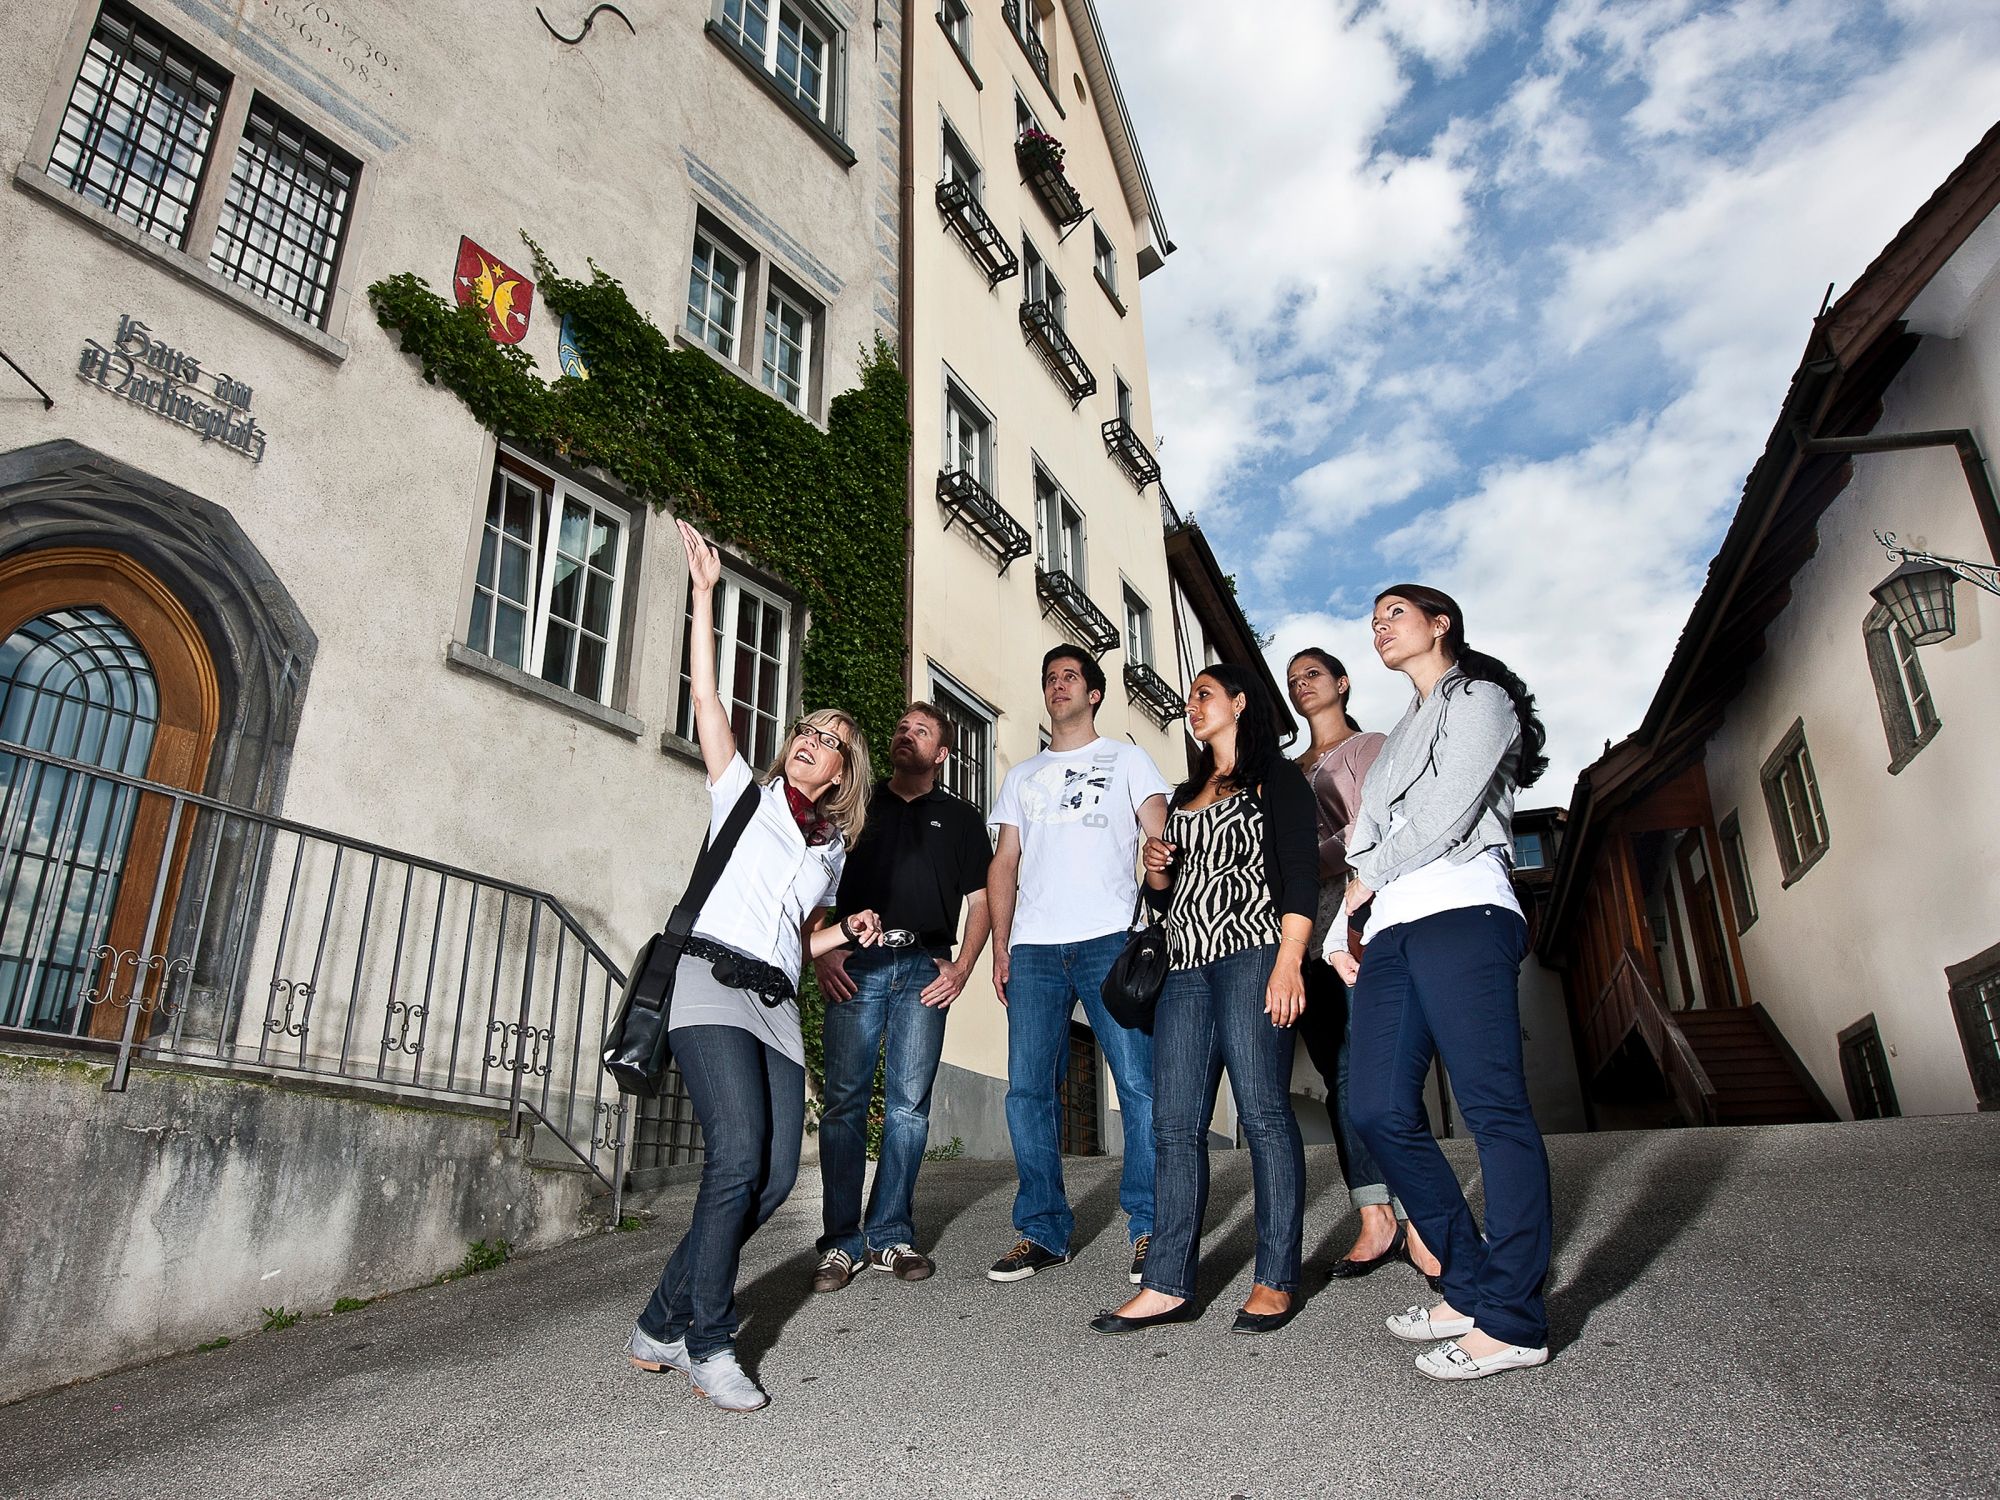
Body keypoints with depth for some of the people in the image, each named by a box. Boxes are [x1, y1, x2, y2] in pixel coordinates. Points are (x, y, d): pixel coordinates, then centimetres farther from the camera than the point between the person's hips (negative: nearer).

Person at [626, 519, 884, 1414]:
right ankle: (708, 1343, -9)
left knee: (775, 1174, -6)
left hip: (775, 1003, 5)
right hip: (712, 980, -5)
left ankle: (664, 1323, 11)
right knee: (740, 1152, -23)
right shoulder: (743, 794, 11)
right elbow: (705, 697, 3)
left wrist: (848, 933, 11)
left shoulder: (832, 847, 22)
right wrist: (705, 594, 0)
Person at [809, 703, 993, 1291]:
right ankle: (842, 1241, 1)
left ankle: (890, 1235, 7)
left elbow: (980, 900, 14)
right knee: (845, 1100, -5)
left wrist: (961, 967, 1)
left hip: (924, 968, 0)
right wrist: (821, 952, -1)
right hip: (855, 964, 0)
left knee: (909, 1104, -1)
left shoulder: (960, 818, 18)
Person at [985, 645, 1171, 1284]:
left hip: (1110, 940, -3)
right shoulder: (1022, 776, 25)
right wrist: (1000, 946, 7)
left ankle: (1148, 1229, 1)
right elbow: (1004, 863, 19)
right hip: (1033, 948, 3)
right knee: (1027, 1090, -1)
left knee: (1140, 1083, -9)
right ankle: (1043, 1231, 10)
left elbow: (1163, 842, 6)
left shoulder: (1126, 759, 15)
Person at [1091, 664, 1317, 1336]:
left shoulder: (1275, 778, 5)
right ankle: (1169, 1285, 4)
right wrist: (1156, 872, 6)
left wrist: (1289, 962, -17)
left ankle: (1277, 1281, 2)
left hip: (1251, 954, -7)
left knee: (1263, 1114, -7)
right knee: (1174, 1124, 1)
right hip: (1186, 966, 7)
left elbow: (1299, 875, -6)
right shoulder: (1186, 795, 26)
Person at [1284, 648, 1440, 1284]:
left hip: (1357, 922, -6)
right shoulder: (1289, 772, 26)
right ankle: (1377, 1220, 3)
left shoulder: (1370, 747, 9)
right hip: (1305, 934, 6)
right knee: (1341, 1077, 1)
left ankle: (1415, 1219, -11)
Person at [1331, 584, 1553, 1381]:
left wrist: (1361, 882, 2)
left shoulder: (1477, 699, 7)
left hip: (1460, 914, -8)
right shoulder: (1400, 734, 30)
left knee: (1492, 1108, -9)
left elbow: (1444, 818, -6)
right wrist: (1339, 924, 11)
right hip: (1392, 930, 8)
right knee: (1379, 1109, 0)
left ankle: (1513, 1321, -7)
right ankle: (1469, 1288, 10)